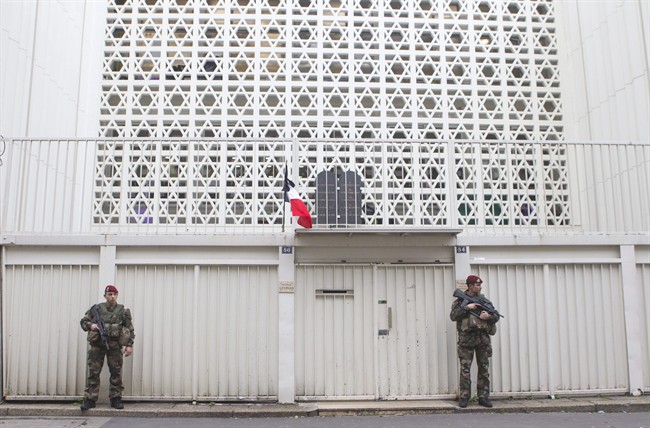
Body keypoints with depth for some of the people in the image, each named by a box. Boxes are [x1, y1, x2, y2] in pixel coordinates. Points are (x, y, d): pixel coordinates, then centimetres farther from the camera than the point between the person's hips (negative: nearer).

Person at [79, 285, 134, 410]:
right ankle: (90, 399, 8)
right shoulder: (97, 309, 5)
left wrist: (129, 345, -3)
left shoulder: (122, 311, 4)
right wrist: (90, 325, -12)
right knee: (93, 373, 1)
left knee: (116, 373, 3)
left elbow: (130, 329, 4)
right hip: (97, 345, 0)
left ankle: (116, 399, 12)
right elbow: (83, 321, 11)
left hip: (114, 347, 0)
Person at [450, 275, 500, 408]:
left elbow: (496, 316, 13)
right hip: (466, 338, -3)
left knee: (484, 369, 5)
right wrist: (467, 307, -16)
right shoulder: (460, 300, 4)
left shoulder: (484, 300, 12)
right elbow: (453, 316, -8)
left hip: (483, 337, 3)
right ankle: (464, 397, 5)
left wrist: (489, 316, -8)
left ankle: (483, 397, 13)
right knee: (465, 369, -2)